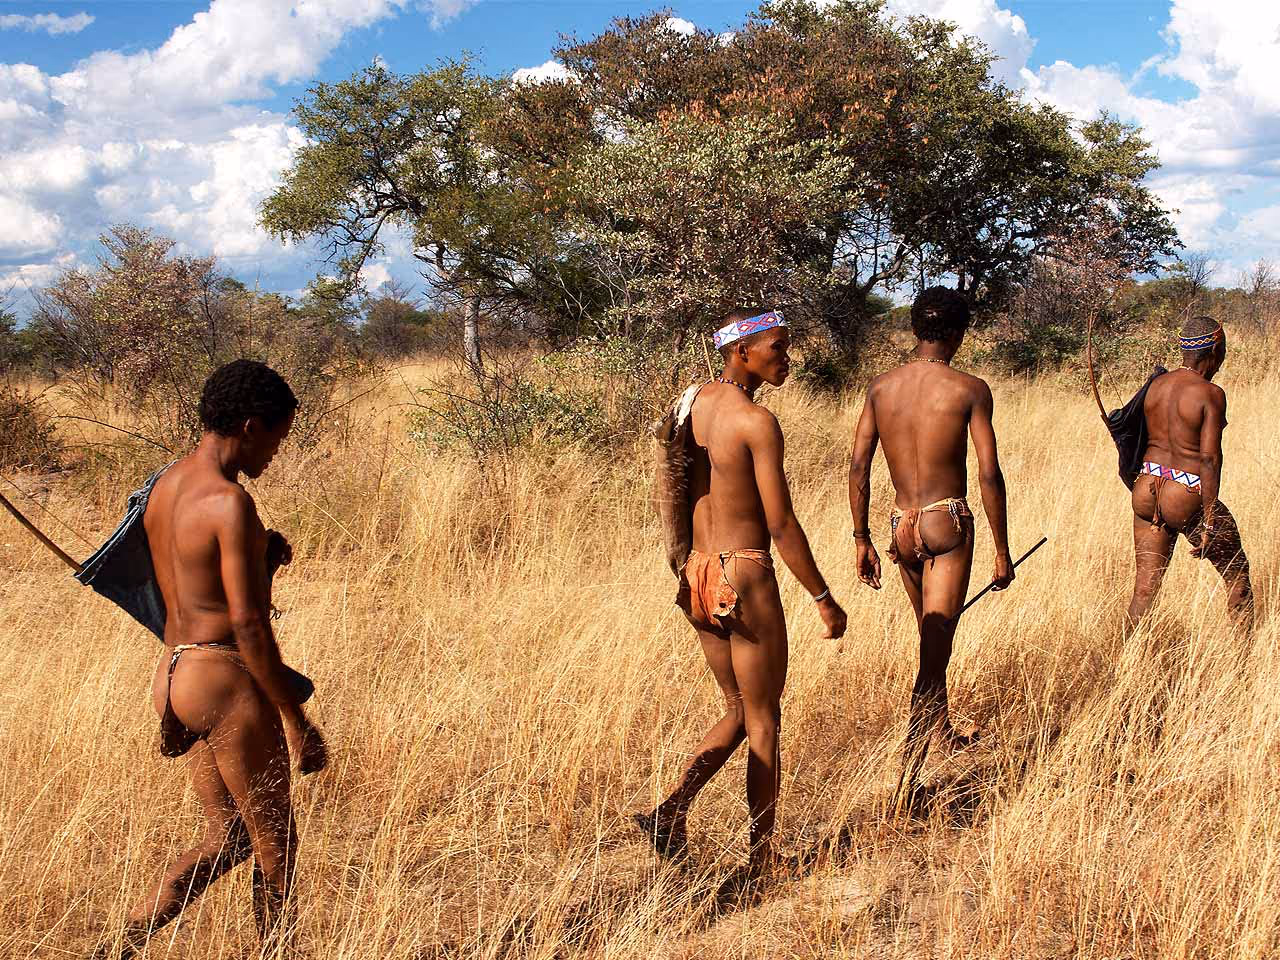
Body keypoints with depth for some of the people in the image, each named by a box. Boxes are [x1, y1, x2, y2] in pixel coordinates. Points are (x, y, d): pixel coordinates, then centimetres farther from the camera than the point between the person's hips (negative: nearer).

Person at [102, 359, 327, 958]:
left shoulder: (163, 487, 10)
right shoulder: (230, 502, -19)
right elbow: (248, 624, -21)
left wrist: (260, 559, 6)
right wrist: (296, 721, -15)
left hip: (175, 669, 9)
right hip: (224, 679, -9)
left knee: (227, 839, 19)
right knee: (275, 841, 7)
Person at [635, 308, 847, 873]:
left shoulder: (694, 404, 7)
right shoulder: (758, 422, -16)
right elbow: (781, 524, -17)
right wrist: (823, 599, -9)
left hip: (699, 576, 7)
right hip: (745, 577, -7)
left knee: (738, 714, 21)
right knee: (764, 722, 7)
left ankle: (671, 811, 8)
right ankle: (763, 859, 16)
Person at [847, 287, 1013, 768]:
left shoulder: (881, 386, 3)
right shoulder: (969, 389, -8)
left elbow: (858, 468, 3)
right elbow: (990, 476, -10)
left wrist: (862, 540, 10)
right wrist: (1002, 551, -2)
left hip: (902, 526, 5)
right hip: (949, 521, -4)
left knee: (931, 637, 23)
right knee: (936, 647, -5)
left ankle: (945, 733, 42)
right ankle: (907, 777, -12)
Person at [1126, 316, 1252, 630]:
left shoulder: (1156, 385, 6)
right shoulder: (1211, 394, -13)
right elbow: (1209, 459, -18)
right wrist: (1208, 523, -16)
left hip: (1147, 490, 6)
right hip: (1188, 498, -6)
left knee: (1145, 587, 9)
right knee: (1237, 572, 15)